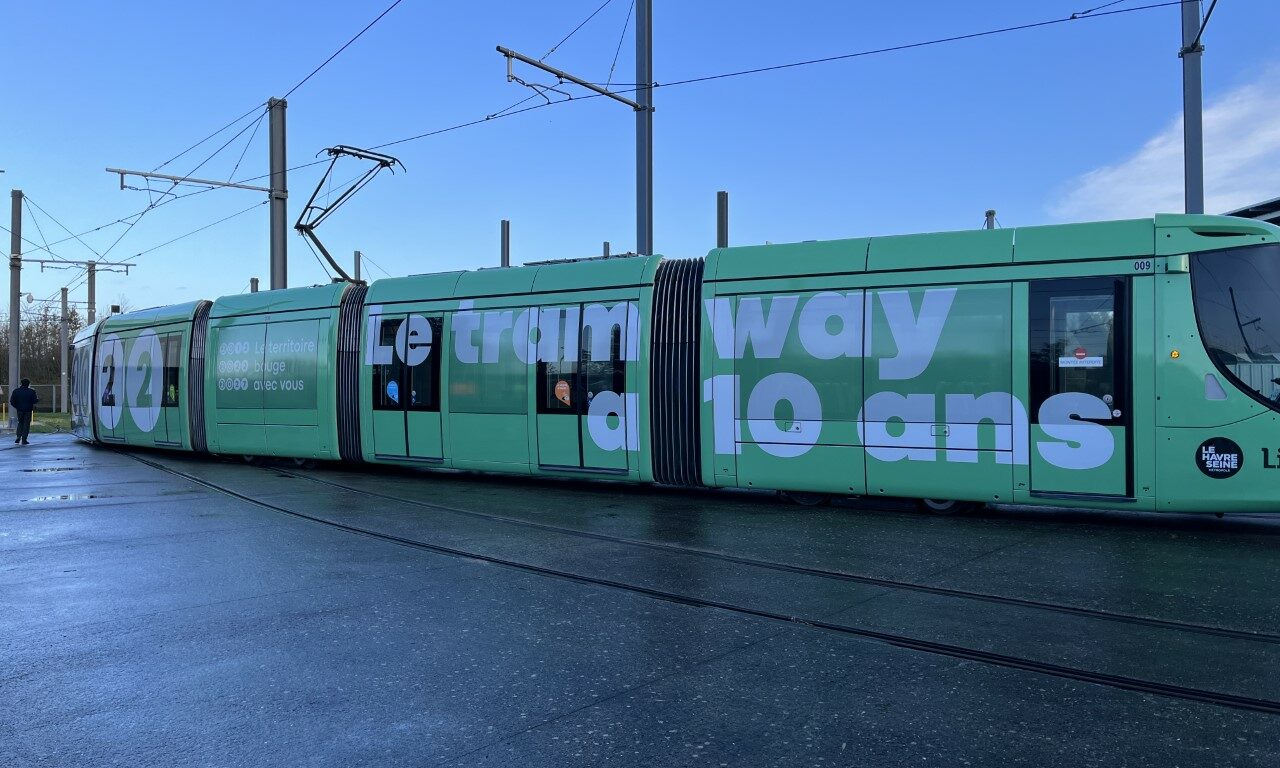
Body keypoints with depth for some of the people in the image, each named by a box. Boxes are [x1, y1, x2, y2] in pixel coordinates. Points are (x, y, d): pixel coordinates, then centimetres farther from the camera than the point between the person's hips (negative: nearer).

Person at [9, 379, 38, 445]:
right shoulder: (31, 391, -7)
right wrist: (38, 399, 10)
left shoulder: (16, 391, 1)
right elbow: (35, 401, -10)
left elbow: (12, 401, -1)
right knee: (26, 424, 3)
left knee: (20, 423, 20)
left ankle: (19, 437, 5)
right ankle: (24, 440, 1)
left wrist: (16, 406, 14)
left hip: (19, 410, 3)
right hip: (28, 410, -3)